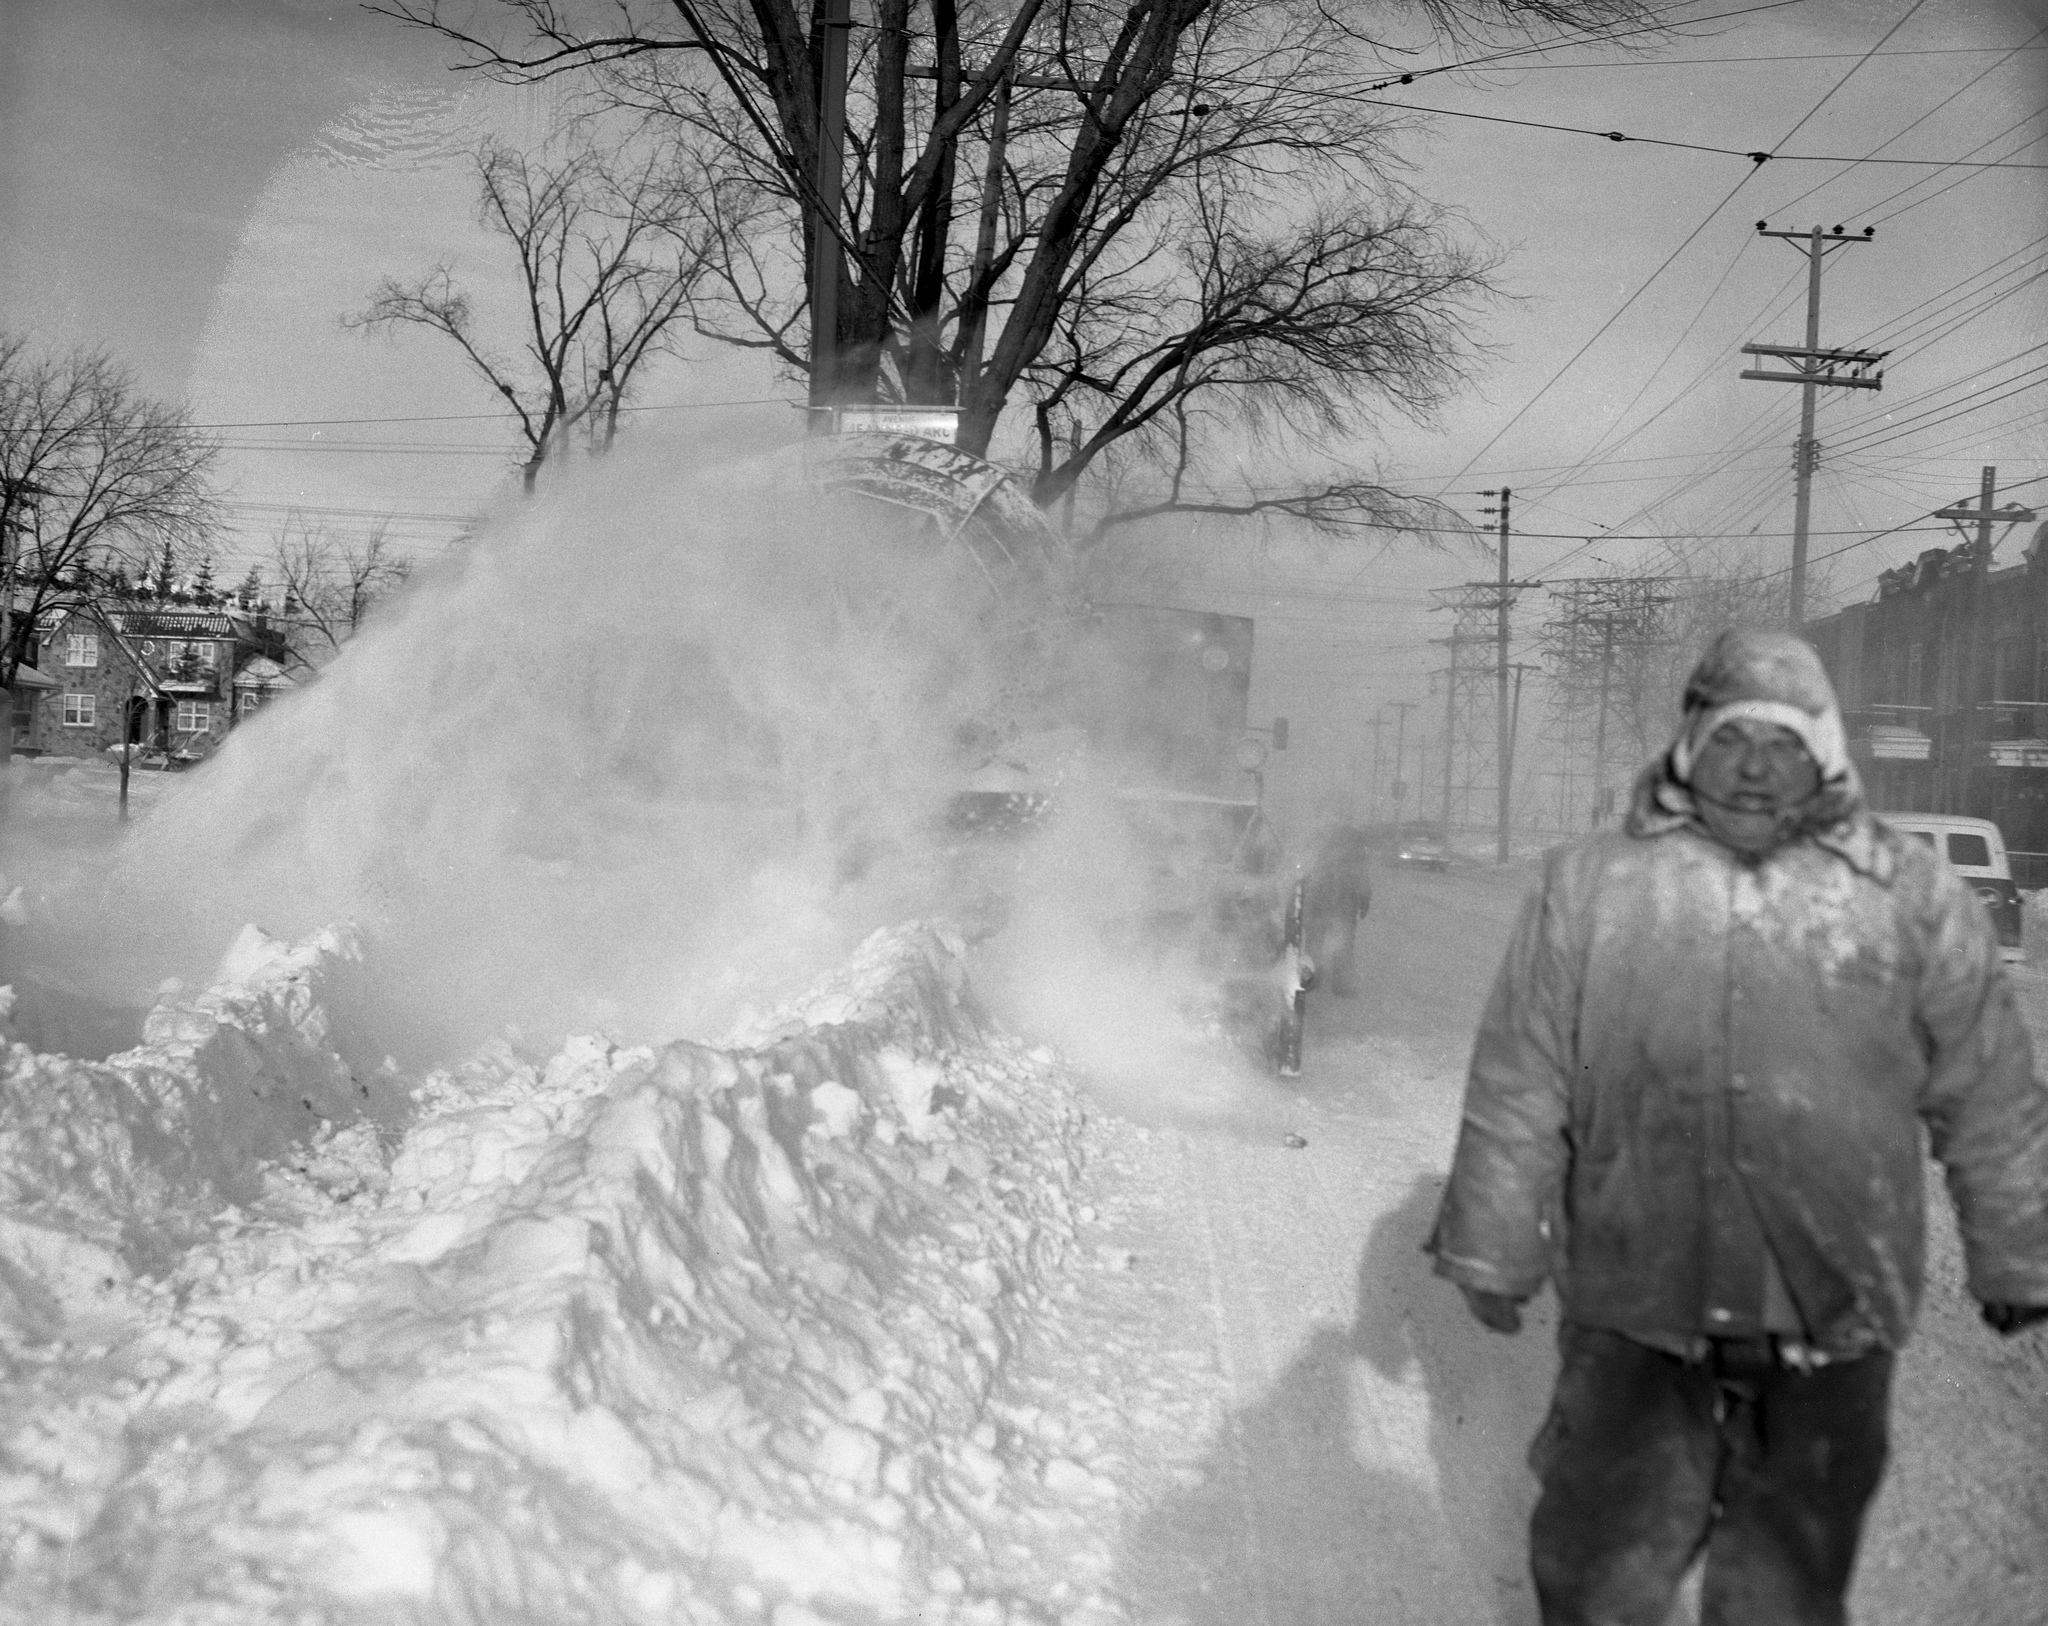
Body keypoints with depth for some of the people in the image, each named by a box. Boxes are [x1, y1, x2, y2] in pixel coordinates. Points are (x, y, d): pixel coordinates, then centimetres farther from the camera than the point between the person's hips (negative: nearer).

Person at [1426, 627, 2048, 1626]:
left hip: (1831, 1328, 0)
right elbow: (1518, 1090, 2)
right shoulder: (1590, 886, 0)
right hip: (1632, 1321, 0)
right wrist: (1493, 1251, 5)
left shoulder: (1912, 896, 0)